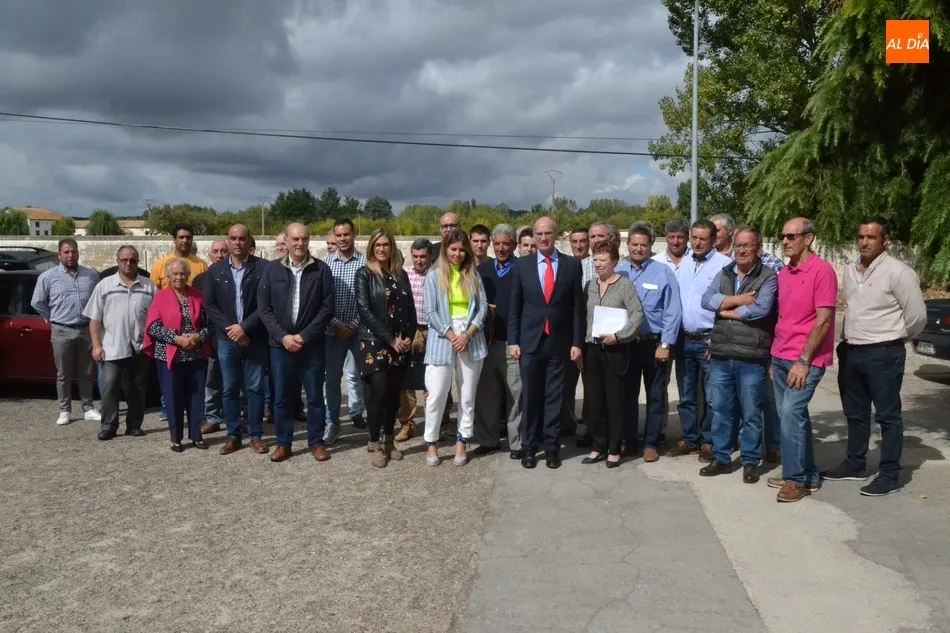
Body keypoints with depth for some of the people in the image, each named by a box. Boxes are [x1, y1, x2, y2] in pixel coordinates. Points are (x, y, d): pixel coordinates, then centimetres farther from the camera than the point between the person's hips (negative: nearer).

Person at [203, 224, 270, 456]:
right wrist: (229, 329, -9)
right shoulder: (215, 270, 6)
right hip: (226, 338, 2)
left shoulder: (262, 267, -4)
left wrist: (244, 327, -14)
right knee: (229, 389, 7)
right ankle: (233, 435, 18)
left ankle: (255, 435, 14)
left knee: (255, 388, 4)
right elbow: (209, 305, 3)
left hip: (254, 338, -2)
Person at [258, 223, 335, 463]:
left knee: (315, 396, 6)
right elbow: (264, 307, 1)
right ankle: (283, 443, 19)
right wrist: (282, 336, -10)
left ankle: (316, 442, 19)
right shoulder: (272, 269, 2)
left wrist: (305, 336, -12)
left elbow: (327, 308, -5)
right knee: (281, 396, 7)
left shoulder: (321, 270, -2)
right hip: (280, 343, 1)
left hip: (312, 343, -1)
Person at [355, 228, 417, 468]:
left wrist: (409, 337, -5)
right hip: (375, 342, -4)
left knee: (393, 394, 7)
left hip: (401, 344, 4)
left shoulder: (401, 275, 11)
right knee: (378, 392, -7)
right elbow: (365, 310, -12)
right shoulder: (364, 274, -3)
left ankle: (389, 441, 18)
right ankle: (374, 445, 4)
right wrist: (390, 340, -15)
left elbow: (410, 309, 11)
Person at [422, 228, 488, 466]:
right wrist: (452, 336, -12)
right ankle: (431, 443, 9)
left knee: (468, 395, 6)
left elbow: (483, 307, 2)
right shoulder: (434, 276, 3)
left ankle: (462, 442, 15)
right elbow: (430, 311, -4)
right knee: (437, 395, -4)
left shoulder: (474, 276, 8)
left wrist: (467, 334, -11)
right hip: (442, 340, -2)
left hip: (471, 341, 2)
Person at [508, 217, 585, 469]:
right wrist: (513, 341, -1)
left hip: (559, 342, 0)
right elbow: (514, 307, 4)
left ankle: (551, 447, 15)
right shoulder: (522, 266, 3)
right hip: (530, 341, 0)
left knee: (555, 397, 6)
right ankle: (529, 448, 16)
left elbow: (578, 307, 1)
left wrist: (577, 342, -3)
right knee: (530, 397, 6)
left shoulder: (572, 265, 1)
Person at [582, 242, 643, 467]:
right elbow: (585, 316, 13)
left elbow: (637, 315, -13)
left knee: (616, 401, 3)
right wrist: (582, 343, 5)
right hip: (593, 350, 5)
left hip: (616, 351, -5)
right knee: (595, 401, 9)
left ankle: (614, 449, 14)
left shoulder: (625, 284, -6)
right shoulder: (590, 285, 10)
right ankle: (598, 446, 21)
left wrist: (618, 336, -19)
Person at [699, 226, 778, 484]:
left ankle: (750, 462, 19)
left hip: (751, 358, -4)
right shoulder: (723, 274, 11)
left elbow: (761, 309, -19)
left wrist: (727, 311, -8)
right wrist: (738, 300, -15)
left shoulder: (768, 277, -4)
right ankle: (721, 458, 24)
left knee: (751, 413, 6)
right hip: (721, 355, 5)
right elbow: (706, 300, -4)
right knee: (720, 410, 12)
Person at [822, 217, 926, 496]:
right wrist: (852, 338, 13)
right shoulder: (850, 272, 10)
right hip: (851, 352, 7)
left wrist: (894, 338, 3)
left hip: (883, 354, -7)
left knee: (887, 415, 2)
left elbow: (917, 315, -9)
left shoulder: (898, 272, -12)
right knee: (855, 413, 16)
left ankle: (890, 475, 10)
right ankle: (855, 465, 29)